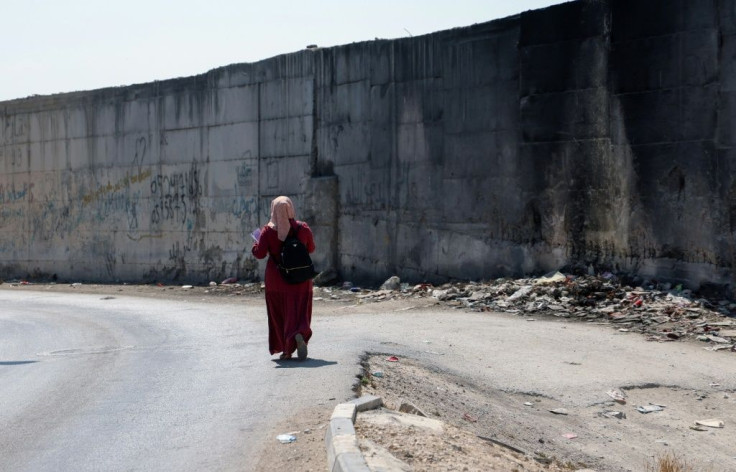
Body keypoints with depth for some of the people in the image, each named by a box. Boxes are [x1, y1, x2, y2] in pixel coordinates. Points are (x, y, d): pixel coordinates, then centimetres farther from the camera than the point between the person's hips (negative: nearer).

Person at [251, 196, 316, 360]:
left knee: (279, 314, 12)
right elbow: (311, 248, 9)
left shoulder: (268, 231, -10)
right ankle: (300, 335, -27)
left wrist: (255, 245, 9)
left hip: (276, 279, -1)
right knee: (299, 310, 3)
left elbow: (260, 253, -12)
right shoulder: (303, 228, -4)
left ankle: (285, 349, 12)